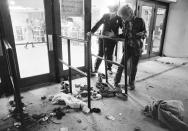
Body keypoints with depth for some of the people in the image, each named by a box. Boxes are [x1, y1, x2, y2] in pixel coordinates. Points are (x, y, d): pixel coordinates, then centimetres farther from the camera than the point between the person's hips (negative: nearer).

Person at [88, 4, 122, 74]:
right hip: (103, 38, 1)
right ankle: (96, 69, 15)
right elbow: (98, 24, 5)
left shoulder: (119, 19, -3)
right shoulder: (105, 16, 1)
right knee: (100, 53, 4)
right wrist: (91, 31, -1)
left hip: (112, 39, -1)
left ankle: (109, 68, 27)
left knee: (109, 54, 7)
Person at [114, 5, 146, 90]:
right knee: (121, 64, 0)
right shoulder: (125, 22, -2)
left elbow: (144, 33, -1)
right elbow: (124, 35, 6)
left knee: (133, 67, 9)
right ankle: (116, 81, 17)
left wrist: (142, 34, -22)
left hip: (136, 48, -2)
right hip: (127, 47, 2)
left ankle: (131, 83, 29)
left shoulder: (139, 21, -10)